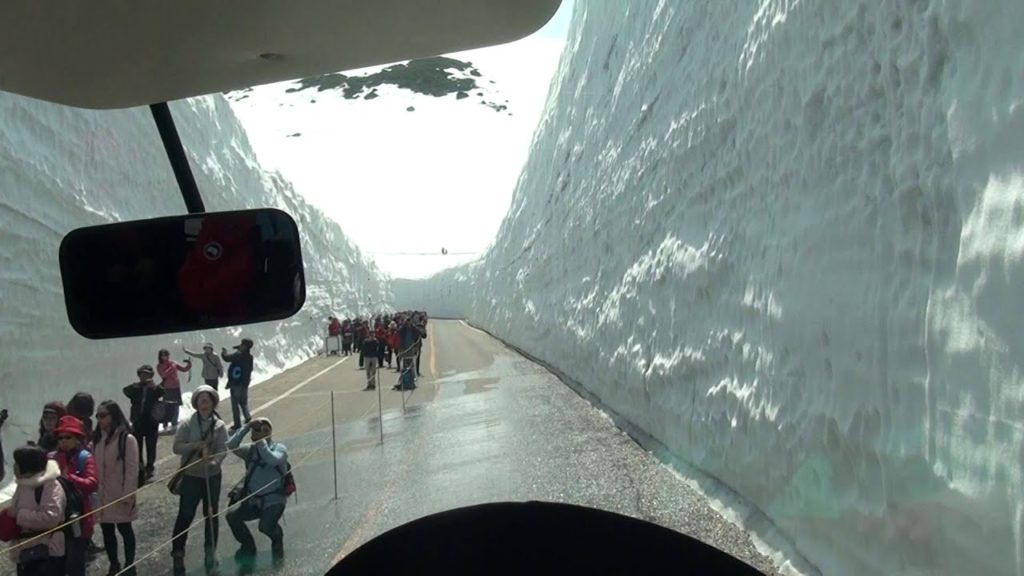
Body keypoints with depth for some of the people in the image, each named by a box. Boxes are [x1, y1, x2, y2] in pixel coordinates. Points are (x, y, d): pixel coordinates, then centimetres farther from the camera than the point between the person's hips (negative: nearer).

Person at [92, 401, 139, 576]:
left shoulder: (127, 439, -15)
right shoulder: (97, 439, 6)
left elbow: (132, 470, -16)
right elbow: (93, 466, 9)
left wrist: (128, 496, -17)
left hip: (119, 496, -6)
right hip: (101, 495, 6)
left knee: (124, 529, 8)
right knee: (106, 530, 15)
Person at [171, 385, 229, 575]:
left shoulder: (220, 426, -4)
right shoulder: (188, 424, -6)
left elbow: (224, 450, -11)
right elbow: (177, 447, -9)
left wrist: (213, 461, -30)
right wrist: (195, 446, -24)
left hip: (213, 476, 1)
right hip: (191, 476, -1)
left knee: (212, 515, 11)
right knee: (185, 515, 0)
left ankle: (211, 553, 25)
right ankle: (178, 553, 13)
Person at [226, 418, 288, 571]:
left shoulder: (279, 448, -5)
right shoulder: (251, 450, 7)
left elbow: (272, 460, -27)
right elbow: (231, 446, -9)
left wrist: (262, 443, -18)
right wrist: (245, 427, -12)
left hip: (273, 501, -5)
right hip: (253, 501, 5)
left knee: (266, 525, -29)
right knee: (232, 517, -14)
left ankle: (278, 544, 7)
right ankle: (248, 548, 8)